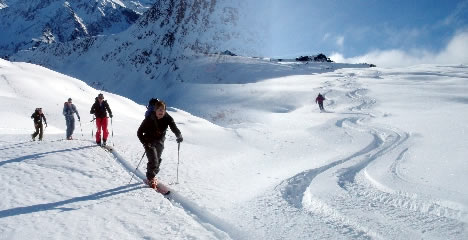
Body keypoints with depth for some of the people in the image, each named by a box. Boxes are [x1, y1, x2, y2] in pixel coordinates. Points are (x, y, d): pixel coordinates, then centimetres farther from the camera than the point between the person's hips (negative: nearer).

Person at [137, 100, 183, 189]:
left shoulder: (167, 118, -14)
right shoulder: (149, 119, -21)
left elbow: (174, 127, -21)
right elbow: (139, 132, -14)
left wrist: (179, 136, -41)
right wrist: (145, 143, -26)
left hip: (160, 142, 4)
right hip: (150, 142, -4)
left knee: (158, 160, 14)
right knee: (153, 161, -14)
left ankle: (152, 176, 37)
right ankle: (150, 179, 6)